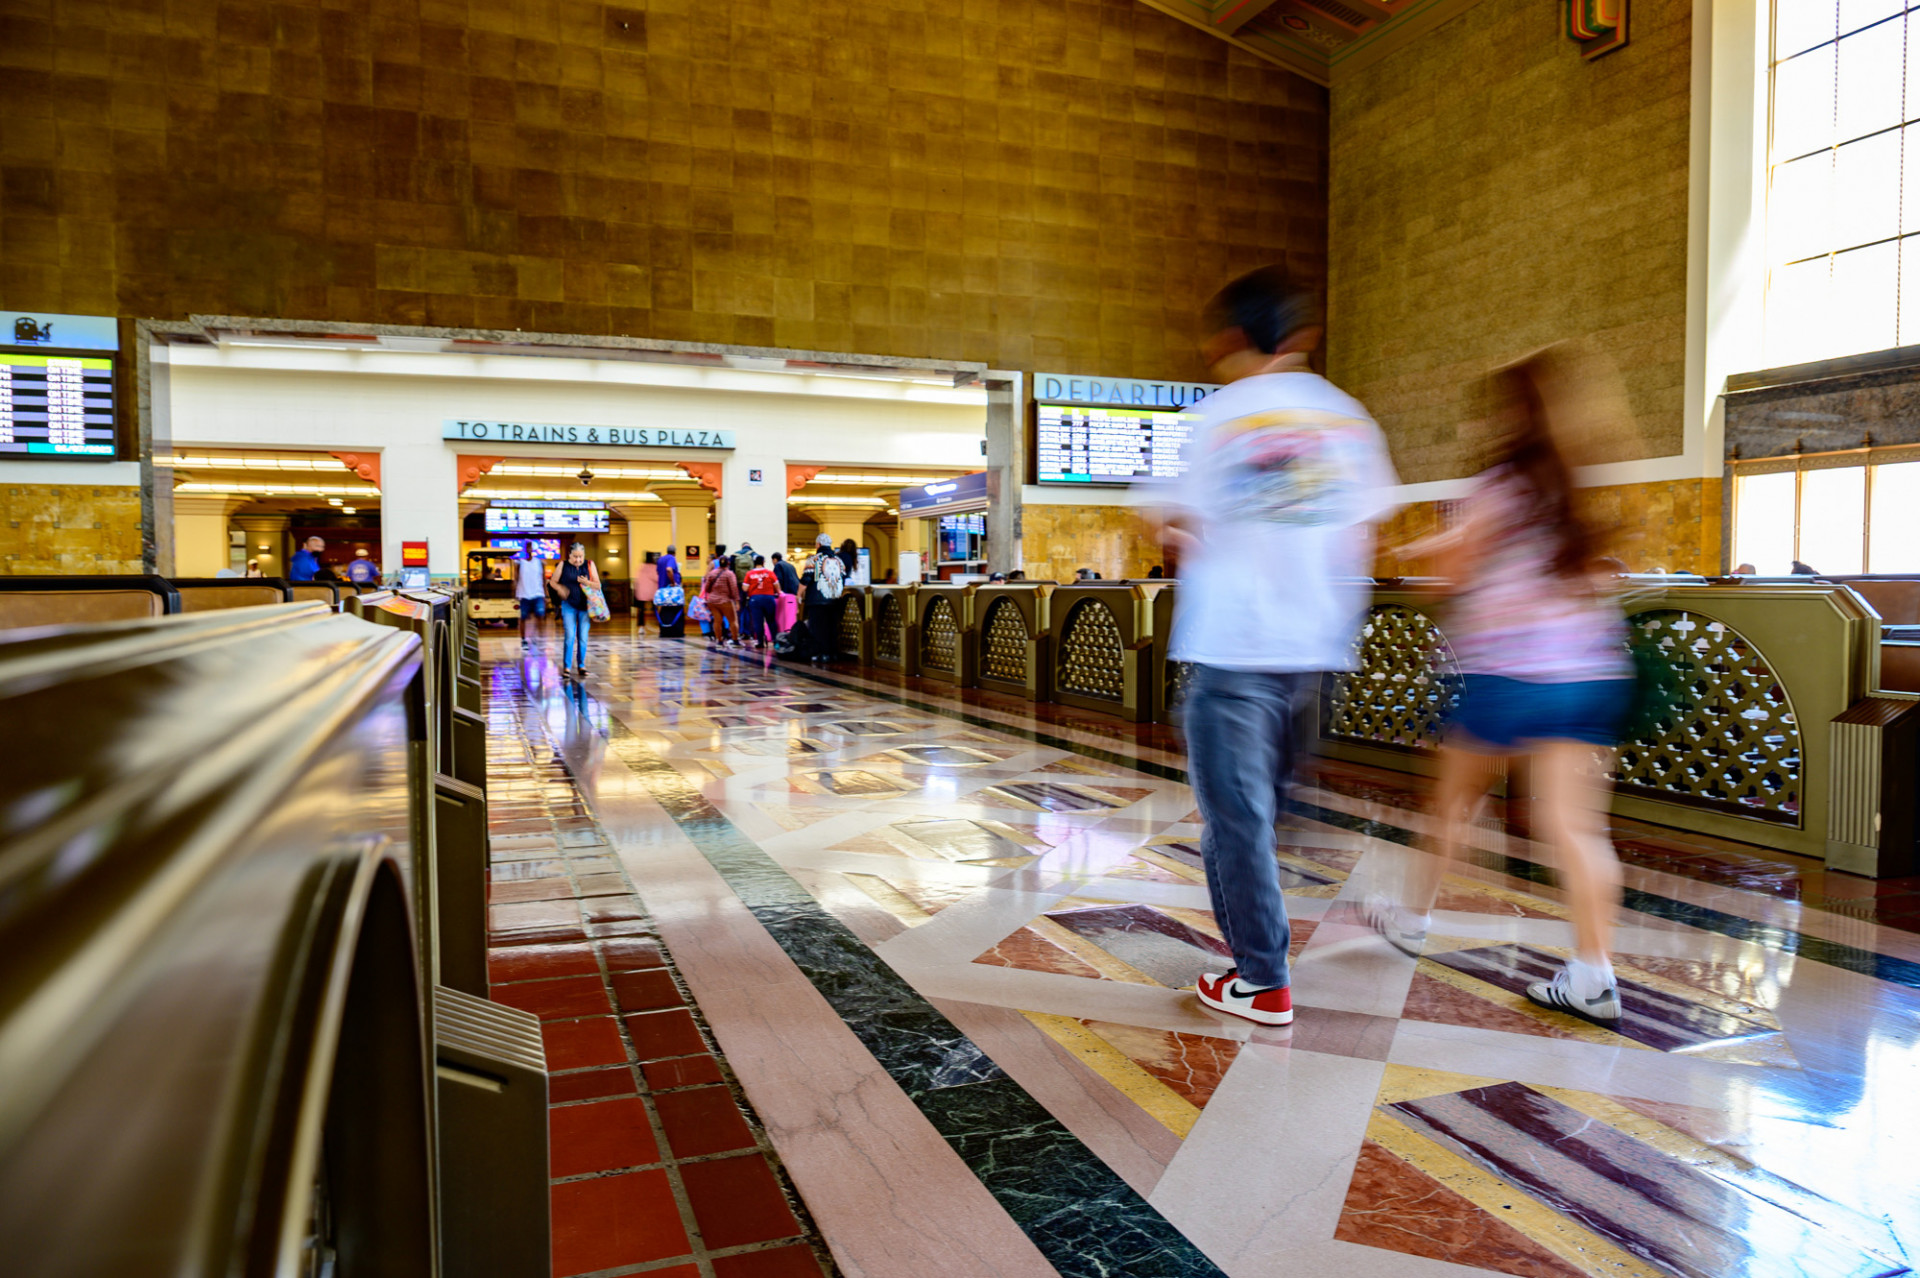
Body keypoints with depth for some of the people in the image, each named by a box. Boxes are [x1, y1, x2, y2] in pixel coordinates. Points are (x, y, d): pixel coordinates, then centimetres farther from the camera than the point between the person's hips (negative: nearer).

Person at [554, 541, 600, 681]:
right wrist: (560, 589, -13)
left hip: (584, 605, 1)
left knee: (583, 637, 4)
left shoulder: (589, 565, 2)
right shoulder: (563, 565, 0)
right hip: (569, 605, -1)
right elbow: (553, 581, 7)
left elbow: (598, 585, 4)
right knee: (570, 636, -8)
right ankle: (566, 667, -1)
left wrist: (587, 582, -16)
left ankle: (581, 666, 16)